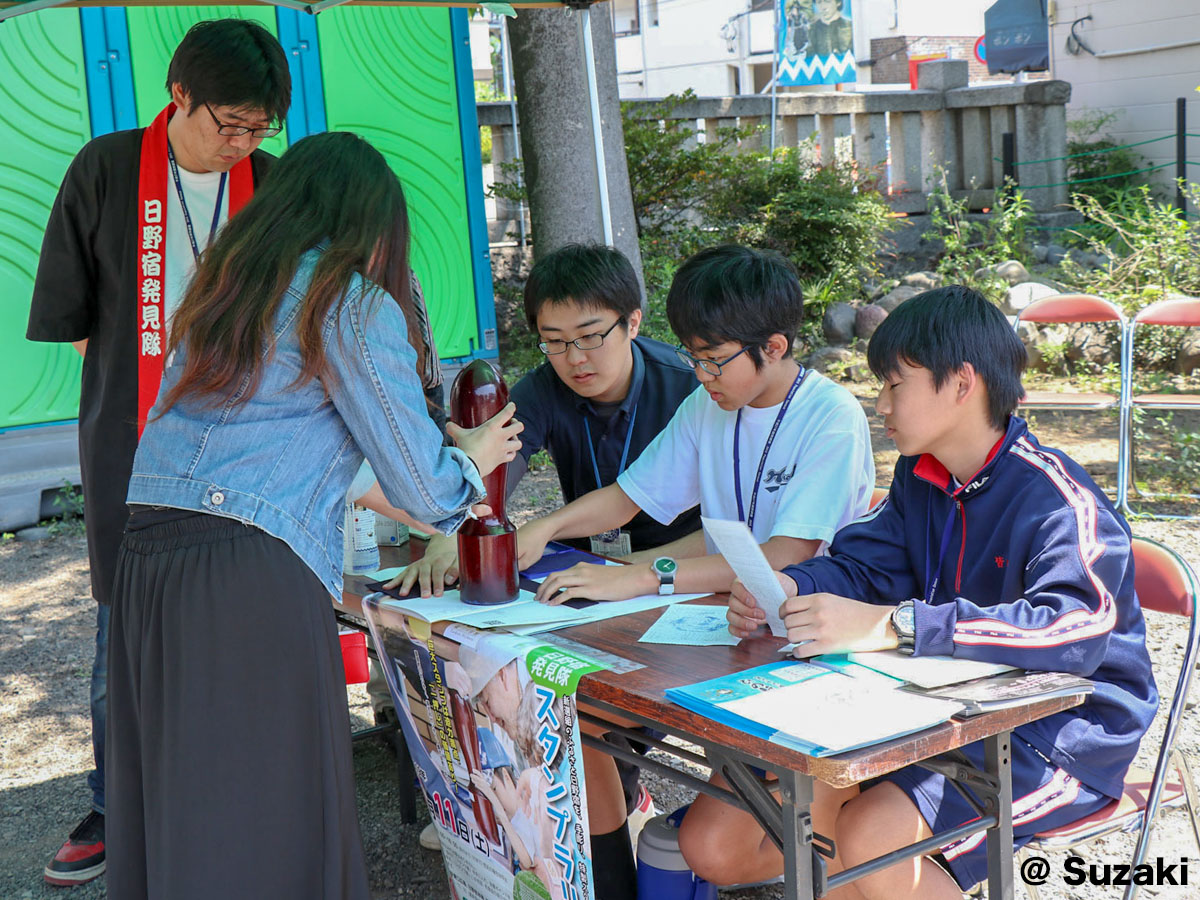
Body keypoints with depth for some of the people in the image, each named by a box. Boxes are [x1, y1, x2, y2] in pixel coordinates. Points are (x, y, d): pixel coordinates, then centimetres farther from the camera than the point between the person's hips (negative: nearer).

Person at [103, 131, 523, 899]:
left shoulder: (221, 289, 19)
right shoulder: (357, 307, -2)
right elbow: (420, 483, -2)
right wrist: (473, 461, 22)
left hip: (144, 552, 7)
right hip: (250, 573, -7)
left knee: (173, 811, 12)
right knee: (266, 833, 0)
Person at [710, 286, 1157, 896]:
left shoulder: (1058, 499, -21)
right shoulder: (919, 477, 4)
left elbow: (1077, 628, -37)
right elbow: (862, 565, 8)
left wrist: (891, 625, -43)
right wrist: (788, 590, -17)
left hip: (1062, 735, -6)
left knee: (871, 841, -30)